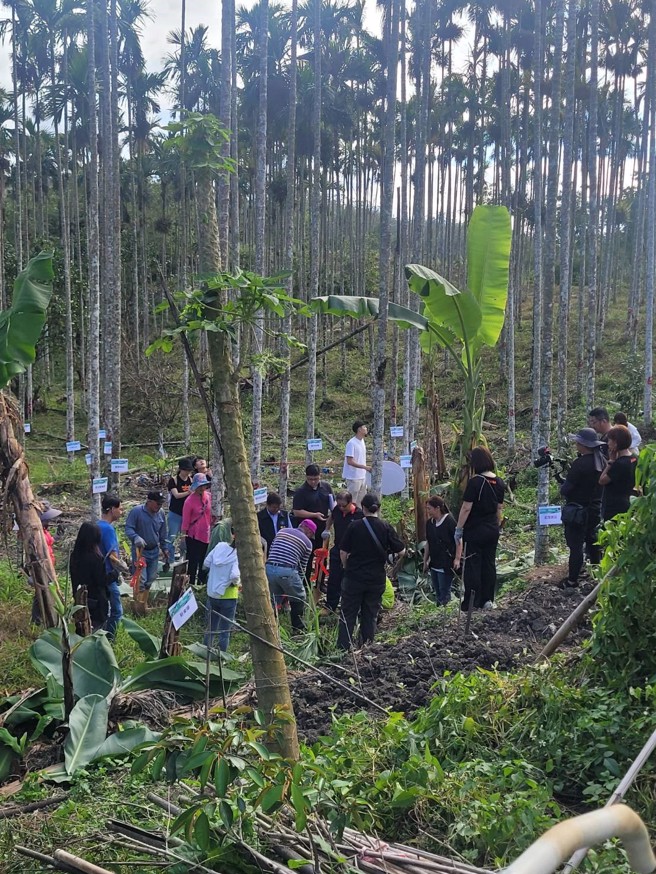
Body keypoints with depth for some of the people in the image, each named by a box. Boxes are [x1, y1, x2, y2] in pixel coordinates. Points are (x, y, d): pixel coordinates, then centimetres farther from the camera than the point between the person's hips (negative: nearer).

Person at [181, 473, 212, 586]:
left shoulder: (208, 496, 1)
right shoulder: (190, 501, -14)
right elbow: (185, 520, -9)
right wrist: (184, 534, -8)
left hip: (206, 535, 5)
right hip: (193, 537, -5)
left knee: (204, 563, 14)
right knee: (193, 562, 2)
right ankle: (190, 584, 11)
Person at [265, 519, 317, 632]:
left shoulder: (282, 531, 21)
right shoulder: (307, 542, 10)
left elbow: (270, 551, 17)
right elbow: (302, 565, 13)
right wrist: (299, 581, 23)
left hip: (269, 568, 4)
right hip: (287, 571, -4)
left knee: (273, 600, 22)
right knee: (299, 599, 18)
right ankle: (298, 629, 22)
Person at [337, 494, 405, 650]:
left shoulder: (354, 526, -7)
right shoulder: (386, 527, -5)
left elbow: (343, 552, -5)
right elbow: (401, 552, -4)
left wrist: (346, 567, 13)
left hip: (354, 578, -1)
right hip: (377, 578, 1)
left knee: (348, 614, 7)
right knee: (370, 616, 12)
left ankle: (343, 647, 6)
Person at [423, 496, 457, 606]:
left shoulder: (449, 521, -15)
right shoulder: (429, 522, 6)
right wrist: (425, 561, 15)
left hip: (446, 565, -7)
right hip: (434, 564, 7)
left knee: (444, 593, -2)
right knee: (437, 593, 14)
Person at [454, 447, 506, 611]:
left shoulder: (475, 482, -18)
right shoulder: (499, 482, 2)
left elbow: (466, 508, -17)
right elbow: (499, 508, 11)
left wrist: (458, 529, -9)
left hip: (475, 531, -6)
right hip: (492, 530, 6)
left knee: (472, 566, 1)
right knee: (489, 564, 14)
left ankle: (470, 605, 6)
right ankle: (488, 600, 21)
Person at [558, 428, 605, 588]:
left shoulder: (579, 464, -24)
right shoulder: (601, 460, -1)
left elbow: (565, 490, -20)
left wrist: (563, 486, 0)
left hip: (577, 511, -8)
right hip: (596, 508, 8)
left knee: (576, 545, -1)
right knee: (592, 541, 22)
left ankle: (572, 581, 6)